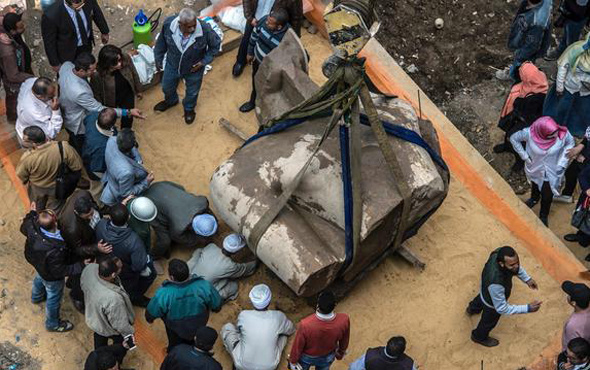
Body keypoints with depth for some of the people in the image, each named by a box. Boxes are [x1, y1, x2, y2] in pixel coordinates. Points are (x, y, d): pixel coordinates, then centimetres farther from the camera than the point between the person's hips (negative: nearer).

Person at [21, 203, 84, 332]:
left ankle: (36, 297, 74)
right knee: (53, 299, 24)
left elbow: (23, 228, -6)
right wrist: (80, 266, -28)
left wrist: (32, 213, 7)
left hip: (38, 264, 6)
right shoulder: (54, 251, -49)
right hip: (51, 276, -6)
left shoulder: (32, 227, -33)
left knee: (39, 279, 40)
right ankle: (53, 324, 52)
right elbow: (59, 271, -32)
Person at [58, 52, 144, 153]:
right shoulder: (80, 92, -46)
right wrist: (128, 112, -34)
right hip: (78, 127, -7)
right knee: (82, 152, 24)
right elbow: (100, 110, -35)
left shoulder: (66, 65, -24)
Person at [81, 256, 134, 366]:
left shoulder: (89, 268, -32)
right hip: (110, 328, -6)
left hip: (93, 317, 6)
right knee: (121, 344, 29)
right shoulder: (113, 299, -49)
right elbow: (121, 325, -29)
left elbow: (83, 285, -6)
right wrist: (130, 333, -8)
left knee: (100, 338, 37)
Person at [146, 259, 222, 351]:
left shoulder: (163, 294, -36)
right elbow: (217, 306, -15)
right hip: (199, 326, 2)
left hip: (176, 329, -2)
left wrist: (149, 319, 8)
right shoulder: (204, 285, -32)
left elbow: (151, 313, -17)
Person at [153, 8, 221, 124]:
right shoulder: (168, 24, -31)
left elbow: (216, 44, -15)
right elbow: (161, 42, -8)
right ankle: (170, 101, 67)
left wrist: (204, 61, -19)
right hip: (172, 66, 2)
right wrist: (158, 59, 3)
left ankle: (189, 109, 63)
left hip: (194, 68, -2)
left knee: (192, 92, 27)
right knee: (167, 87, 30)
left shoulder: (205, 29, -37)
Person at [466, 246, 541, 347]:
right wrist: (528, 308, -38)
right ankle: (480, 337, 61)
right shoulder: (495, 283, -51)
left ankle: (472, 309, 75)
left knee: (482, 297, 40)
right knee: (489, 321, 28)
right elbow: (502, 309, -36)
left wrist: (527, 279, -11)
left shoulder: (500, 253, -33)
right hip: (492, 302, -6)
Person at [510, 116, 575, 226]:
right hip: (535, 169, 1)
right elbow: (514, 138, -15)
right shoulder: (529, 133, -35)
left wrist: (562, 163, -12)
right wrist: (524, 156, -15)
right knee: (535, 185, 33)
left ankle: (543, 216, 49)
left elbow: (570, 143, -9)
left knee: (547, 197, 16)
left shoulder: (563, 133, -33)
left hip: (552, 172, 0)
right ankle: (534, 198, 69)